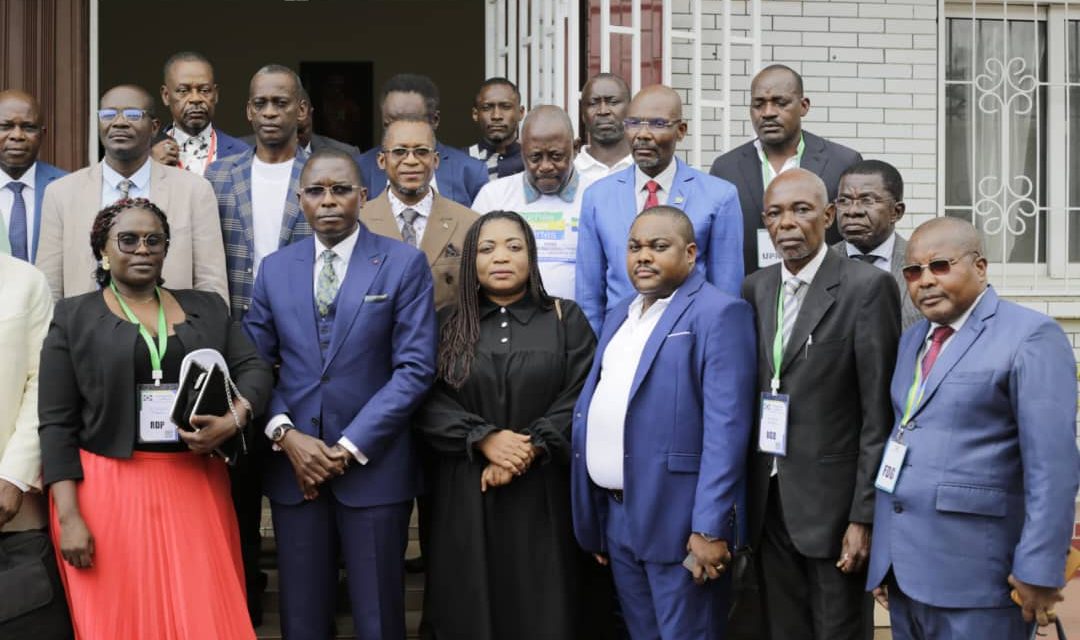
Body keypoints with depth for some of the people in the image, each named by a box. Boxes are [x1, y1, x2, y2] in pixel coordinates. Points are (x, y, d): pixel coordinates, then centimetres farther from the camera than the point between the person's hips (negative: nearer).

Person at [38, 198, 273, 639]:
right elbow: (56, 423, -1)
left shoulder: (207, 308, 12)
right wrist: (68, 516, -9)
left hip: (197, 490, 2)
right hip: (109, 493, -2)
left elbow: (254, 368, 3)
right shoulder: (73, 317, 3)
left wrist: (234, 419, -19)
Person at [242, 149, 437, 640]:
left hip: (373, 464, -3)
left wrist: (351, 447, -12)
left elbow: (415, 368, -8)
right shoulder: (275, 268, 9)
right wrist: (286, 436, -9)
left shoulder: (404, 264, -2)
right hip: (293, 465, 3)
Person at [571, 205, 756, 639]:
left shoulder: (719, 313, -9)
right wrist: (593, 518, 13)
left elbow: (725, 428, -16)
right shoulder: (620, 316, 16)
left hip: (678, 520, -7)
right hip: (617, 515, 7)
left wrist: (709, 526, -20)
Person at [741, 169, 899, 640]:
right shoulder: (755, 288, 8)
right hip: (769, 501, 5)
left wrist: (864, 516, -13)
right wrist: (743, 499, 8)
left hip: (833, 501, -5)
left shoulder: (866, 287, -10)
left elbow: (879, 415, -11)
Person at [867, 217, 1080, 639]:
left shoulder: (1029, 337, -9)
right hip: (903, 566, 7)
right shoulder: (912, 340, 15)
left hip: (974, 575, -7)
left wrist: (1038, 569, -17)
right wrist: (884, 556, 14)